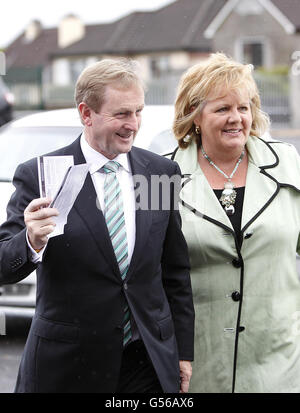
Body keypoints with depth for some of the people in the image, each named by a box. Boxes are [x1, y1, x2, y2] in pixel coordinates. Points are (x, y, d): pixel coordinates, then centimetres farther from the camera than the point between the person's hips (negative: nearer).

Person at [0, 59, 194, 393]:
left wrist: (183, 352, 9)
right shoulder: (38, 176, -8)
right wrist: (31, 242, -31)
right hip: (66, 366, -2)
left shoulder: (162, 172, 3)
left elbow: (175, 271, 8)